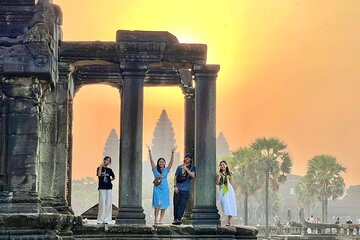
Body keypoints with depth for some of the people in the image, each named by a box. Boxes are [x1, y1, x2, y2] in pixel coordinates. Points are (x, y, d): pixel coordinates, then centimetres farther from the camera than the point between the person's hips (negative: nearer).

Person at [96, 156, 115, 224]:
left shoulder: (109, 170, 14)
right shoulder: (99, 168, 5)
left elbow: (113, 177, 27)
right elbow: (98, 175, -15)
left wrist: (110, 180, 10)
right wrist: (101, 166, -12)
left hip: (108, 188, 4)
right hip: (102, 188, -4)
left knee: (108, 203, -2)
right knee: (102, 203, -12)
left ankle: (106, 219, 4)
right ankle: (100, 219, -8)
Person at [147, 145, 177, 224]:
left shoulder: (166, 169, 8)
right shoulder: (155, 169, 3)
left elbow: (171, 161, 0)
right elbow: (151, 160, -6)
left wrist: (172, 153, -11)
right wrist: (150, 152, -16)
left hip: (165, 189, 3)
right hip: (157, 188, -3)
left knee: (164, 205, 2)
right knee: (158, 204, -13)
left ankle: (160, 220, 9)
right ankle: (155, 219, -7)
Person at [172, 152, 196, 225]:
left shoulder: (192, 167, 8)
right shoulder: (179, 167, 13)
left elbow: (193, 175, -8)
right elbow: (175, 177, 13)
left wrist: (186, 169, -11)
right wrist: (175, 186, 1)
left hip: (186, 189, -2)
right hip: (178, 189, 2)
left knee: (182, 205, -8)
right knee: (176, 204, 2)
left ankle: (178, 219, -9)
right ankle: (175, 218, 13)